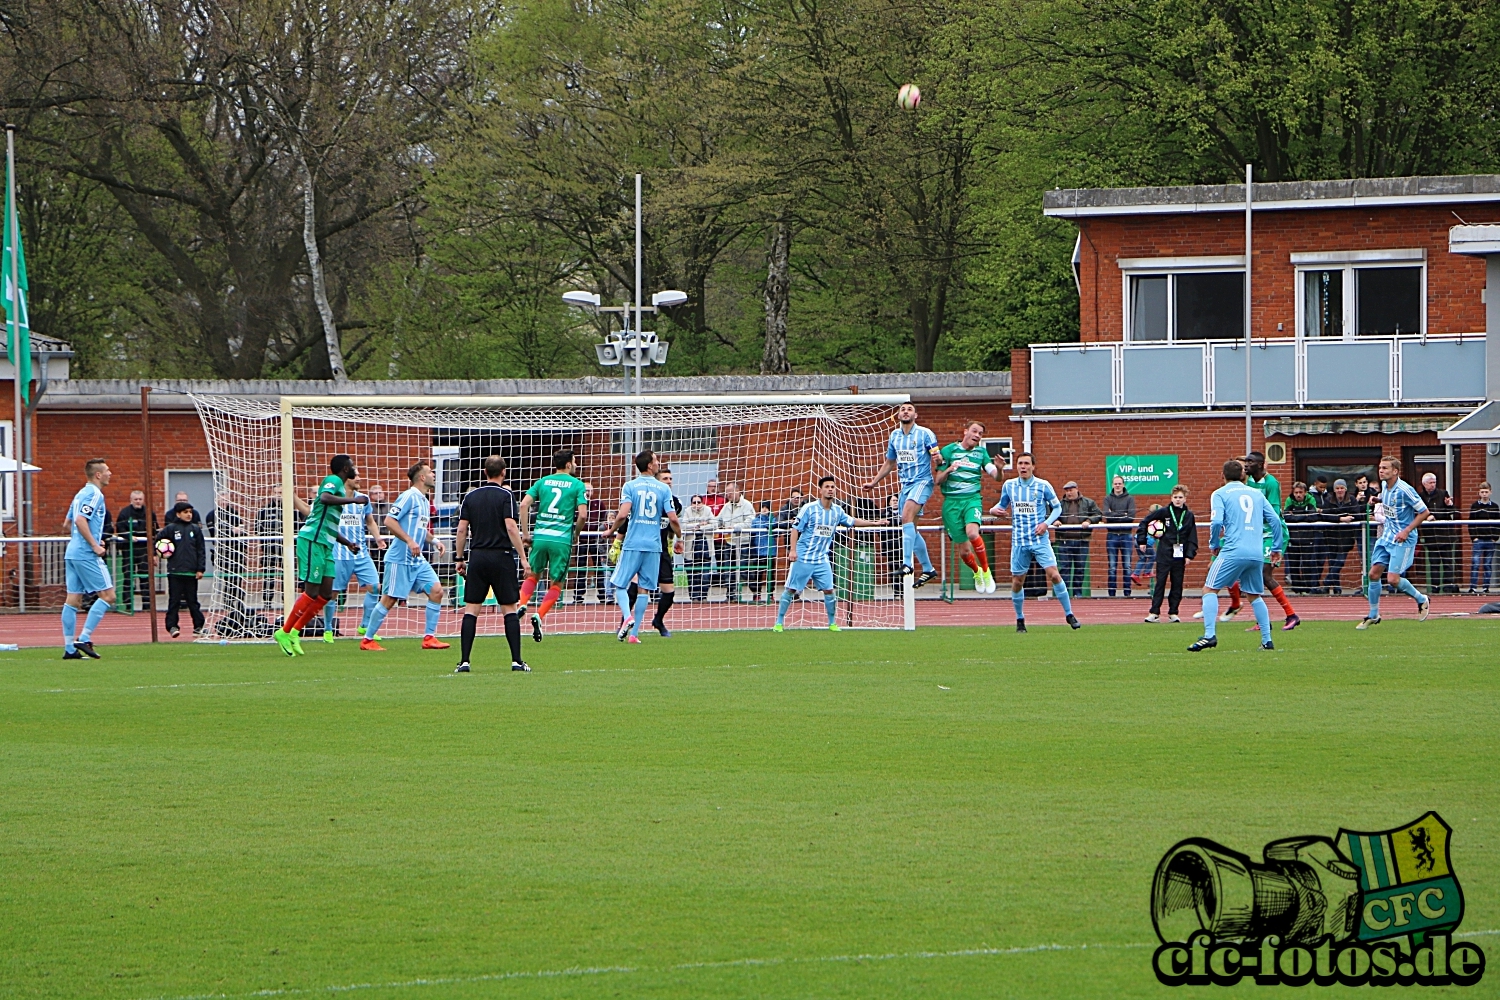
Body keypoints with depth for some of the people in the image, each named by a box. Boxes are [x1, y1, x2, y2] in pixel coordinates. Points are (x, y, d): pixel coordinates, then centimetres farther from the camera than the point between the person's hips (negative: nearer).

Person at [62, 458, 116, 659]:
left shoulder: (81, 494, 18)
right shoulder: (94, 494, -10)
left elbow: (68, 525, 23)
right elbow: (80, 521, -22)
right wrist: (95, 545, -18)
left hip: (72, 553, 9)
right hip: (87, 555, -9)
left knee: (73, 599, 7)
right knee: (107, 595, -5)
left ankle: (69, 647, 6)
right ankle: (84, 639, -10)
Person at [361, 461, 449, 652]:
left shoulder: (425, 501, 15)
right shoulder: (409, 497, -12)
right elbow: (389, 521, -19)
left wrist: (434, 541, 12)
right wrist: (410, 541, -24)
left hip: (418, 560, 9)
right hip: (400, 559, -9)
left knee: (436, 590, -3)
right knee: (389, 599, -5)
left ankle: (429, 637, 2)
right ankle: (367, 639, 7)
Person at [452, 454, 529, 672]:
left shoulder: (471, 496, 7)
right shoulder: (506, 495, -4)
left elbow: (462, 529, 6)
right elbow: (511, 527, -13)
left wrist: (459, 558, 13)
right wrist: (523, 557, -11)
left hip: (477, 556, 3)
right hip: (501, 556, -3)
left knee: (471, 609, 4)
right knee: (509, 608, 2)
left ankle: (464, 661, -2)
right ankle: (516, 660, -1)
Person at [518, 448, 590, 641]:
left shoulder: (542, 482, 11)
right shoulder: (577, 485, 2)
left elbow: (524, 504, 1)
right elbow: (583, 515, -7)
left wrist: (525, 533, 6)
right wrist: (575, 536, 10)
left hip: (540, 536, 3)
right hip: (562, 539, -3)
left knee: (533, 575, 20)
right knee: (556, 584, 8)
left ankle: (522, 604, -5)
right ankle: (539, 616, -10)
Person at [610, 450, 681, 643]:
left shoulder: (630, 486, -2)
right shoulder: (664, 489, 2)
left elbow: (623, 515, -13)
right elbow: (673, 519, -3)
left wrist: (612, 531, 5)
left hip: (632, 545, -1)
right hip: (654, 545, 1)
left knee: (620, 585, 7)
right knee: (644, 589, 7)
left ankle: (627, 617, -19)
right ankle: (634, 633, 4)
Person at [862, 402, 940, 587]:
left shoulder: (924, 433, -5)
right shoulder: (895, 436, 13)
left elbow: (937, 456, -7)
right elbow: (889, 463, 25)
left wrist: (937, 458, -30)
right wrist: (874, 482, 25)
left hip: (922, 481, -7)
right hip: (905, 485, 7)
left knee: (907, 517, -27)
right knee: (911, 529, 8)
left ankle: (907, 563, -32)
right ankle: (928, 569, 20)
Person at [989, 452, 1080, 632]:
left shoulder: (1043, 486, -2)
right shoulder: (1009, 486, 5)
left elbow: (1057, 507, 6)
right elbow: (1002, 505, 18)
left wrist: (1047, 523, -10)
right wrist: (994, 510, -5)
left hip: (1040, 540, -2)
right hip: (1019, 541, 2)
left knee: (1054, 574, -13)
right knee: (1017, 582, 4)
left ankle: (1069, 614, -4)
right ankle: (1020, 619, 21)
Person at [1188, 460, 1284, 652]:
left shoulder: (1221, 494, 4)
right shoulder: (1257, 493, 17)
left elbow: (1217, 522, -10)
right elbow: (1275, 520, 11)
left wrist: (1214, 545, 6)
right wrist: (1276, 548, 18)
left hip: (1233, 551, -5)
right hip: (1257, 553, 5)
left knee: (1210, 589, 2)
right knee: (1255, 595, 19)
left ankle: (1210, 635, -14)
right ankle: (1267, 640, 12)